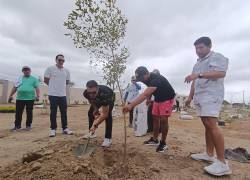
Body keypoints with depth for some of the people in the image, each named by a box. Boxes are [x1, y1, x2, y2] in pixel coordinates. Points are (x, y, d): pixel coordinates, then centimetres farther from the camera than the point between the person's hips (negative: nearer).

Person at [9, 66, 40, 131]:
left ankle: (28, 125, 14)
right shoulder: (19, 78, 16)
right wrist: (11, 95, 11)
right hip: (20, 98, 3)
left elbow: (37, 88, 0)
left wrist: (37, 96, -12)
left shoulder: (34, 79, 8)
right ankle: (17, 126, 14)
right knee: (18, 113, 4)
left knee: (29, 113, 4)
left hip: (30, 98, -2)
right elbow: (14, 87, 17)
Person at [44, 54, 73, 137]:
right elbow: (46, 80, 2)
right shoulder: (50, 69, -3)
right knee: (53, 112, 2)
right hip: (53, 94, -4)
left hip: (63, 94, 4)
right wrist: (53, 86, 11)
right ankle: (53, 129, 12)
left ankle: (65, 128, 15)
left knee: (64, 112, 6)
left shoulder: (66, 71, 9)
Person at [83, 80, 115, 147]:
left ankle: (108, 138, -14)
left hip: (110, 98, -5)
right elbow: (91, 101, -6)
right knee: (90, 113, -3)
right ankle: (92, 132, 17)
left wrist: (95, 125, -46)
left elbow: (104, 114, -43)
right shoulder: (86, 93, -32)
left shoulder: (104, 93, -46)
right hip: (98, 100, 5)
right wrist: (95, 109, -19)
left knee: (108, 115, -24)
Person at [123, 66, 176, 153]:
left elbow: (145, 95, -53)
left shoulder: (156, 79, -38)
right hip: (157, 98, 8)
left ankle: (163, 143, 2)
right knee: (155, 118, 7)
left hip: (167, 98, -8)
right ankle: (155, 140, 19)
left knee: (163, 119, -14)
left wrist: (131, 105, -61)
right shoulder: (147, 79, -10)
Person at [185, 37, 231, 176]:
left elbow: (221, 73, -18)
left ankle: (222, 162, -12)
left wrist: (199, 74, -25)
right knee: (207, 125, 8)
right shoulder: (198, 63, 25)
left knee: (212, 124, -17)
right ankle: (209, 154, 15)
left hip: (211, 96, -9)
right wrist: (190, 96, 22)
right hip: (199, 97, 9)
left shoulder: (217, 57, 0)